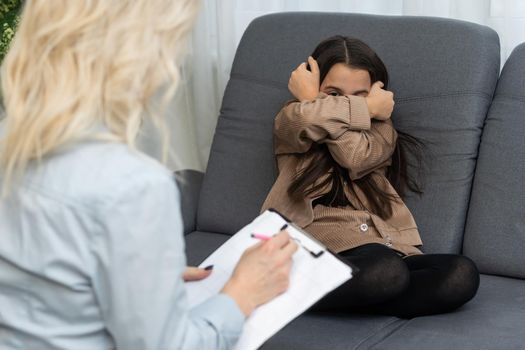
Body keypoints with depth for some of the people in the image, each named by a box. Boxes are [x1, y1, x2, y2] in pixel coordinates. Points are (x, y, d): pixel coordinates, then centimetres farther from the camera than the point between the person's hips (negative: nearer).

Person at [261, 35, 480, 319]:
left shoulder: (380, 129, 24)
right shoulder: (289, 120, 17)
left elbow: (356, 157, -2)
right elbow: (308, 120, -11)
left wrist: (311, 100, 8)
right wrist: (368, 108, 4)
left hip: (385, 246, 5)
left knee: (462, 274, -27)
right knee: (386, 271, -37)